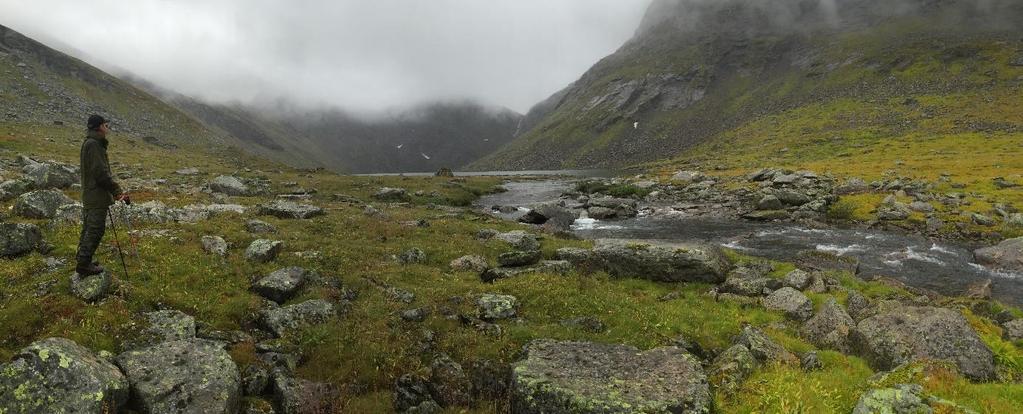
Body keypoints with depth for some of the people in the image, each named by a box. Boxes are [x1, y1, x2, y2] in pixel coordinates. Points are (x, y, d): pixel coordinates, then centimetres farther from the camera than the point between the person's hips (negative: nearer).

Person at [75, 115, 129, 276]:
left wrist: (115, 191, 18)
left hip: (89, 195, 11)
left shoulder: (89, 143, 16)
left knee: (88, 229, 19)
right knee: (96, 230, -4)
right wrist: (117, 191, -19)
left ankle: (82, 260, 29)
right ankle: (84, 264, 1)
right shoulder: (93, 144, -17)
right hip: (97, 197, -11)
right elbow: (101, 173, -22)